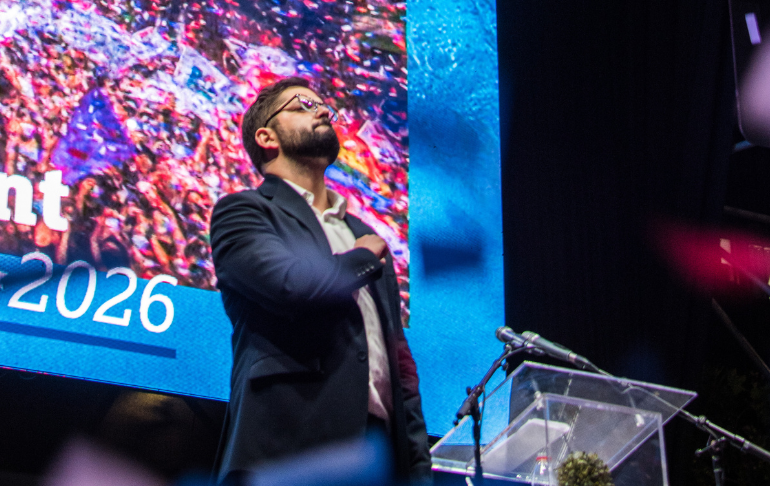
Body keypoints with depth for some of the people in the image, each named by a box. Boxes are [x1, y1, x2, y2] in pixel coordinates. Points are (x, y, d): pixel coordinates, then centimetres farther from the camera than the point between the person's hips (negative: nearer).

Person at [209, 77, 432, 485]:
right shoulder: (242, 211, 6)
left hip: (382, 446, 6)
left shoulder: (364, 235, 26)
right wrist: (362, 258, 5)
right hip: (292, 447, -6)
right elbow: (294, 287, -15)